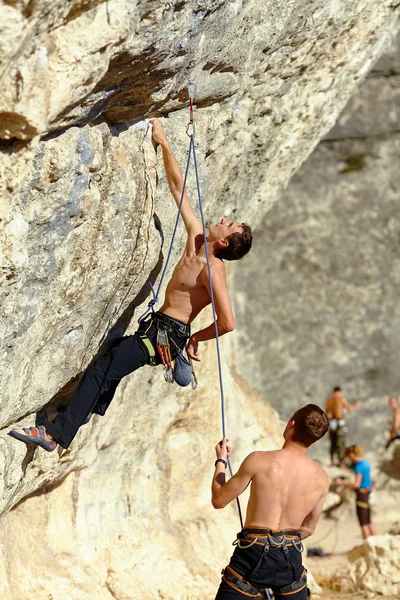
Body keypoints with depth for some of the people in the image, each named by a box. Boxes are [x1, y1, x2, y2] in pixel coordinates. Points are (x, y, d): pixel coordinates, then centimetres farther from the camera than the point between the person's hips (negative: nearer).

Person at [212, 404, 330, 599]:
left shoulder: (259, 460, -10)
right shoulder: (321, 478, 1)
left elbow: (219, 500, 0)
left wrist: (220, 461, 15)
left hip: (253, 555, -3)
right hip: (290, 560, 3)